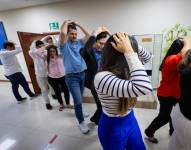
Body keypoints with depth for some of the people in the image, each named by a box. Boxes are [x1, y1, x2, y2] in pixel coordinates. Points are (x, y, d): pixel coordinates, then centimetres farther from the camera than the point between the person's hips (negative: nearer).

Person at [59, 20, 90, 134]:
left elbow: (89, 35, 1)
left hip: (83, 74, 5)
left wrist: (78, 25, 5)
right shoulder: (64, 44, -4)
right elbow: (62, 33, -22)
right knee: (78, 100, -4)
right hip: (71, 77, -5)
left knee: (79, 99, 19)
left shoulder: (80, 42, 9)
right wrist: (66, 22, -3)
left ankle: (78, 112, 45)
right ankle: (82, 122, 15)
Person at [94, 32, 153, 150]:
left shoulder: (123, 70, -9)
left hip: (130, 119, 7)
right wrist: (129, 50, -40)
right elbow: (144, 88, -45)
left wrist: (132, 44, -13)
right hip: (113, 126, -7)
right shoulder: (102, 78, -35)